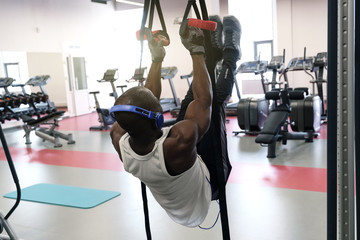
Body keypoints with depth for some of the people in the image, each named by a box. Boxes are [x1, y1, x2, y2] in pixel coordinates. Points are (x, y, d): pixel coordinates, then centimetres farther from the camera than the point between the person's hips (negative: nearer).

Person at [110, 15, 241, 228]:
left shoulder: (120, 141, -30)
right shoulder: (180, 141, -47)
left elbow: (148, 102, -13)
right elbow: (204, 100, -32)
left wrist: (157, 59, -5)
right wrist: (197, 52, -23)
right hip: (207, 184, -4)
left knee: (188, 100, 4)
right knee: (217, 96, -5)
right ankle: (231, 51, 21)